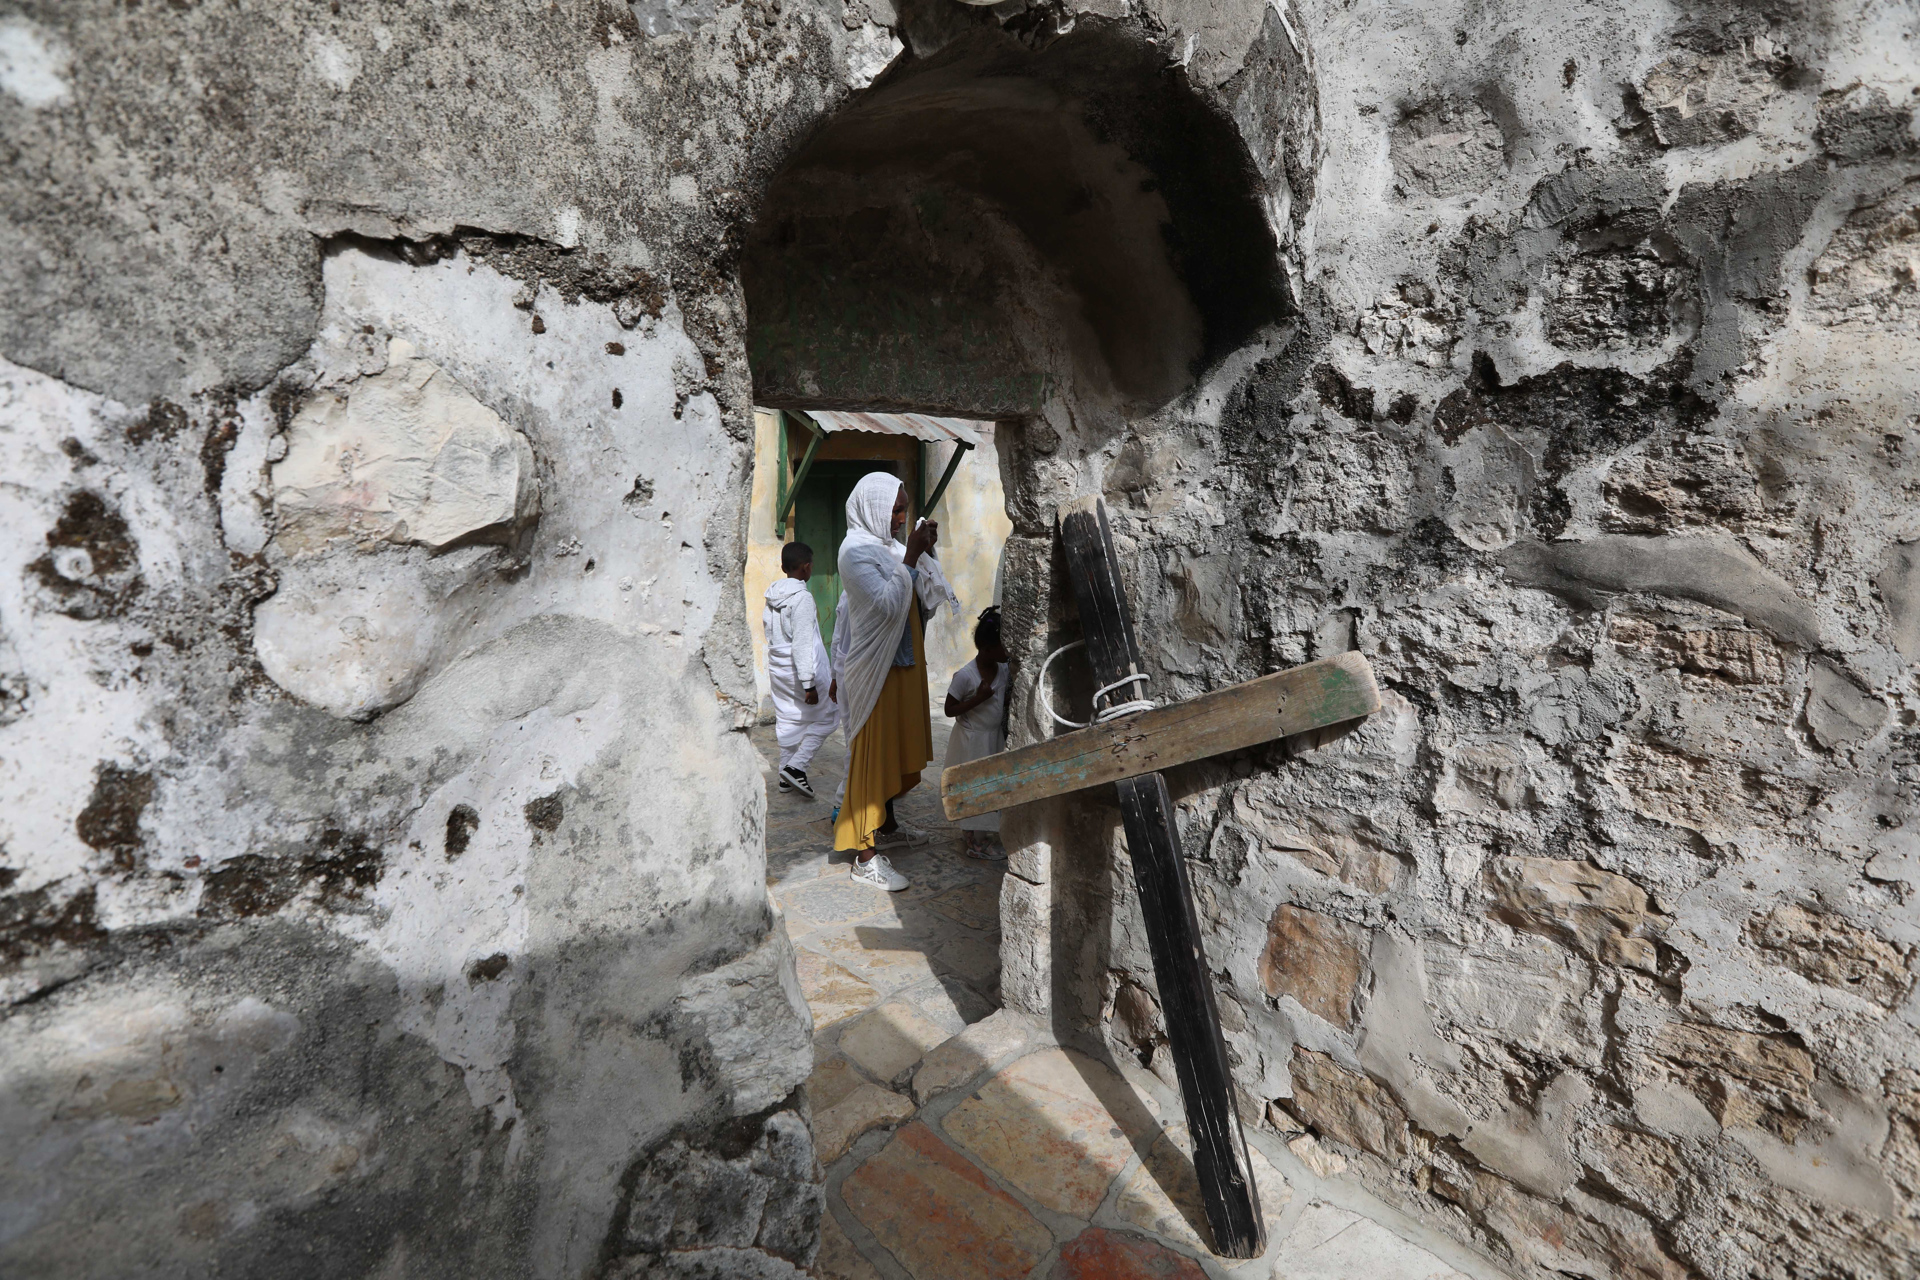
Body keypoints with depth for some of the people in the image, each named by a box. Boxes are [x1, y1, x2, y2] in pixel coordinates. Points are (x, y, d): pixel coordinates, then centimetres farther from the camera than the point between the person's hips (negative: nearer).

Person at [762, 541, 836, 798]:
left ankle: (786, 776, 19)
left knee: (788, 720, 15)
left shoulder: (772, 596, 8)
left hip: (777, 669, 8)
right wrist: (809, 684, -20)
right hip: (798, 671, -8)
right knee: (827, 716, 5)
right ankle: (796, 766, -2)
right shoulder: (802, 598, -18)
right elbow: (803, 644, -21)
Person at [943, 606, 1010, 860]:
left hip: (994, 737, 7)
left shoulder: (1003, 670, -1)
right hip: (971, 740, -7)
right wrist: (978, 698, -28)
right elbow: (949, 709, -18)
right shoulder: (965, 675, -22)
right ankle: (975, 843, 12)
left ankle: (981, 834, 29)